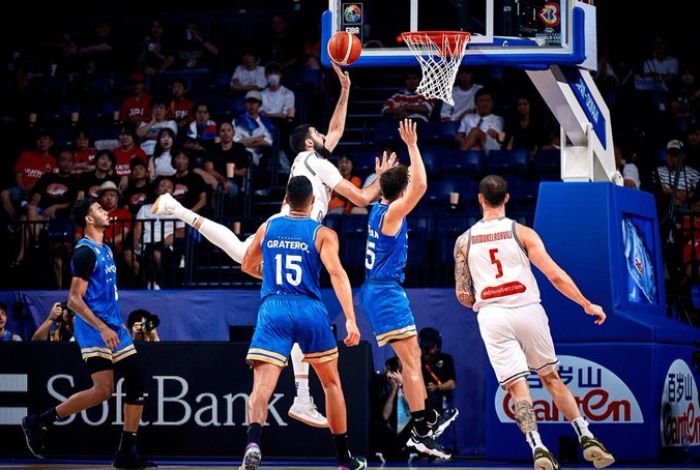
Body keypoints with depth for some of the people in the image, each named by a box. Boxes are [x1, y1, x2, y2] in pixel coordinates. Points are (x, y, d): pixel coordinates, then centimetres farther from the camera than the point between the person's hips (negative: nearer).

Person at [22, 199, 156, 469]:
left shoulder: (105, 250, 16)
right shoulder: (85, 252, -12)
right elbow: (74, 300, -18)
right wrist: (102, 328, -24)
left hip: (112, 328, 9)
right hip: (94, 330, -9)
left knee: (137, 383, 3)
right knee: (103, 390, -16)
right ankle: (39, 422, -6)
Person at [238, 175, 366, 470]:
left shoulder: (267, 228, 12)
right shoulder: (323, 234, 2)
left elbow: (248, 267, 25)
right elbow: (336, 273, -12)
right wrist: (350, 320, -17)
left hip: (273, 310, 1)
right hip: (310, 312, -1)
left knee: (262, 384, -10)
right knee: (332, 383, 17)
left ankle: (253, 442, -38)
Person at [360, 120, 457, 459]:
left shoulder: (380, 209, 11)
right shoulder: (391, 213, -14)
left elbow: (413, 182, 28)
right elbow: (421, 186, -28)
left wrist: (410, 148, 24)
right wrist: (412, 146, -22)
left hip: (378, 290, 10)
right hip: (387, 292, -10)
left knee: (412, 355, 18)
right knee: (410, 361, -12)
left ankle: (428, 419, 26)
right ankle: (420, 433, -16)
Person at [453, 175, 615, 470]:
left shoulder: (464, 241, 7)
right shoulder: (522, 233, 2)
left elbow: (462, 295, 7)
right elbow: (555, 275, -5)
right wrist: (587, 305, 3)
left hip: (491, 315, 0)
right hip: (527, 310, 0)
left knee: (517, 387, -2)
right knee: (551, 378, 15)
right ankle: (586, 438, 10)